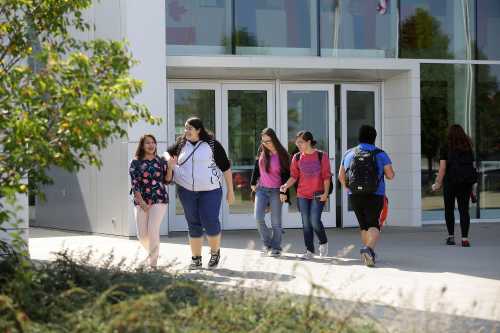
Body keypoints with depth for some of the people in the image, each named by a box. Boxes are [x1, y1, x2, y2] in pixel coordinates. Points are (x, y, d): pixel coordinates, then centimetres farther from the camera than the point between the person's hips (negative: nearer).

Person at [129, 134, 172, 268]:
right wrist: (142, 203, -10)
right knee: (142, 234, 1)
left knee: (153, 231, -15)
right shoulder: (135, 163, 2)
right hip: (141, 201, 1)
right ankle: (153, 252, 32)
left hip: (159, 200, -1)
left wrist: (170, 166, -8)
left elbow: (167, 180, 7)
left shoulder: (161, 161, 6)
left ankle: (153, 263, -6)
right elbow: (134, 184, -3)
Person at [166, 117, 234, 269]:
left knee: (210, 223, -9)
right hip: (186, 190, 4)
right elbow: (167, 153, 24)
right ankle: (196, 259, 16)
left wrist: (230, 190, -2)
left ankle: (215, 252, 18)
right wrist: (170, 160, -2)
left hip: (210, 190, -3)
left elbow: (226, 167, 0)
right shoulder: (182, 144, 7)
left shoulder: (212, 144, -4)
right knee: (193, 224, 7)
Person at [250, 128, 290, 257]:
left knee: (275, 220, 1)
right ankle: (267, 243, 11)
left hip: (276, 191, -4)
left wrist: (284, 192, -13)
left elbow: (286, 174, -8)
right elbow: (256, 167, 14)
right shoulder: (261, 151, 3)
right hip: (261, 189, 4)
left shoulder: (282, 155, -8)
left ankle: (276, 247, 12)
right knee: (258, 217, -6)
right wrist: (253, 182, 15)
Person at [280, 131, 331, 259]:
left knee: (315, 221, -13)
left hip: (317, 194, -3)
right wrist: (286, 186, -12)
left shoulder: (321, 156, -5)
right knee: (306, 223, 3)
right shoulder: (297, 157, 4)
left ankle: (323, 242, 14)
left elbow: (326, 176, -4)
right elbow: (294, 176, 6)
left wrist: (325, 193, -11)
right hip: (302, 195, 4)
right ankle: (309, 250, 11)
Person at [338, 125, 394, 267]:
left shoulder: (349, 154, 7)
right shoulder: (380, 154, -2)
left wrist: (347, 189, 26)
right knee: (374, 225, -3)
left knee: (364, 226, 17)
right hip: (375, 196, -3)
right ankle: (369, 248, -29)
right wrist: (384, 172, 16)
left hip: (354, 196, 3)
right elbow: (391, 175, -5)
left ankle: (370, 254, 22)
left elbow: (341, 176, 10)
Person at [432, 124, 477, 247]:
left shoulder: (445, 148, -2)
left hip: (451, 181, -2)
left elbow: (442, 168, -7)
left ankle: (451, 236, 12)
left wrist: (438, 183, 1)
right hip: (467, 181, 2)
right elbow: (472, 164, 4)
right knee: (464, 209, 3)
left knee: (449, 209, 13)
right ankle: (465, 238, -7)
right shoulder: (468, 147, 7)